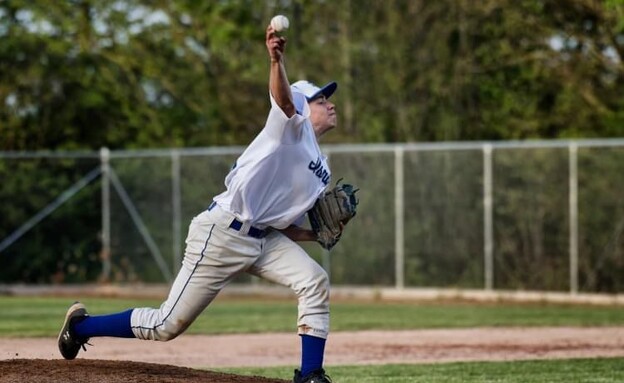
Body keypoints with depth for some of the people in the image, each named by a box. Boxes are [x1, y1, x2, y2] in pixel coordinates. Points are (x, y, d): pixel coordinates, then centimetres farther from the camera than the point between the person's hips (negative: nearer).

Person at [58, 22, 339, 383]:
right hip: (222, 232, -8)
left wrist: (321, 234, 3)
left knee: (315, 282, -14)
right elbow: (284, 98, -28)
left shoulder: (321, 170, 19)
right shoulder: (291, 128, -3)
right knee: (167, 325, -3)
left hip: (264, 239, 8)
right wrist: (277, 61, -48)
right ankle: (81, 325, 18)